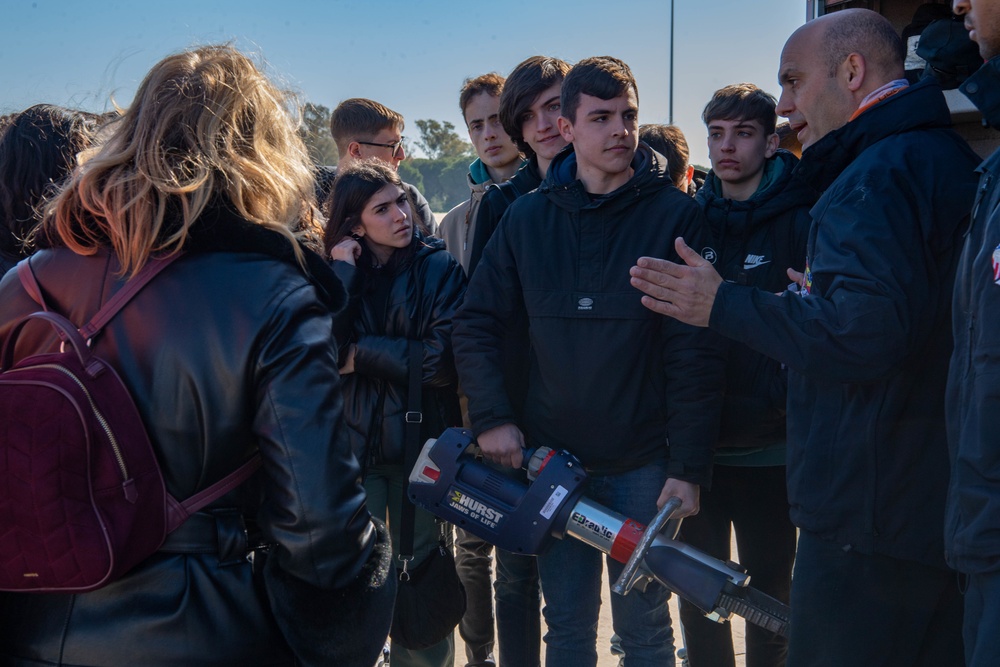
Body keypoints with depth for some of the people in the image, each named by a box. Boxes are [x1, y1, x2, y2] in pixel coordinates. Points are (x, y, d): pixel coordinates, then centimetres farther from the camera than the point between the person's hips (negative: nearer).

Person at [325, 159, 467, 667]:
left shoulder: (439, 268, -6)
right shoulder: (338, 270, 1)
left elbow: (444, 360, -16)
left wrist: (361, 354, -12)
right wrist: (344, 271, -16)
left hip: (419, 446, -1)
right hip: (353, 443, 2)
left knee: (419, 571, 13)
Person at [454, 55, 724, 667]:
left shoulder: (676, 215, -6)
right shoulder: (528, 217, 3)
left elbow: (696, 353, -10)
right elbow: (477, 324, 6)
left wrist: (688, 468, -13)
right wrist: (491, 418, -5)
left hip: (643, 464, -2)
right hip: (551, 457, 3)